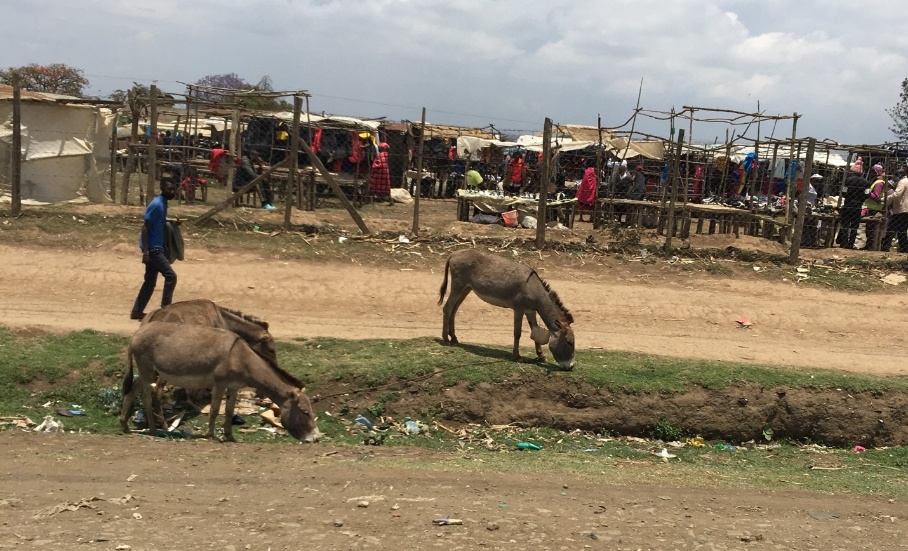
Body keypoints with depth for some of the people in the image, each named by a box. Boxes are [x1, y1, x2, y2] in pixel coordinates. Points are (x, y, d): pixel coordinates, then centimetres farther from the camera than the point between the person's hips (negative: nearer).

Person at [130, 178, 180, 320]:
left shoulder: (163, 204, 11)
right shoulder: (157, 205, -17)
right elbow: (145, 227, -19)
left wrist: (171, 222, 9)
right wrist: (145, 251, -23)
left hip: (156, 248, 10)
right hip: (153, 248, -10)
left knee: (150, 282, 12)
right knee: (171, 276, -10)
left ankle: (136, 311, 18)